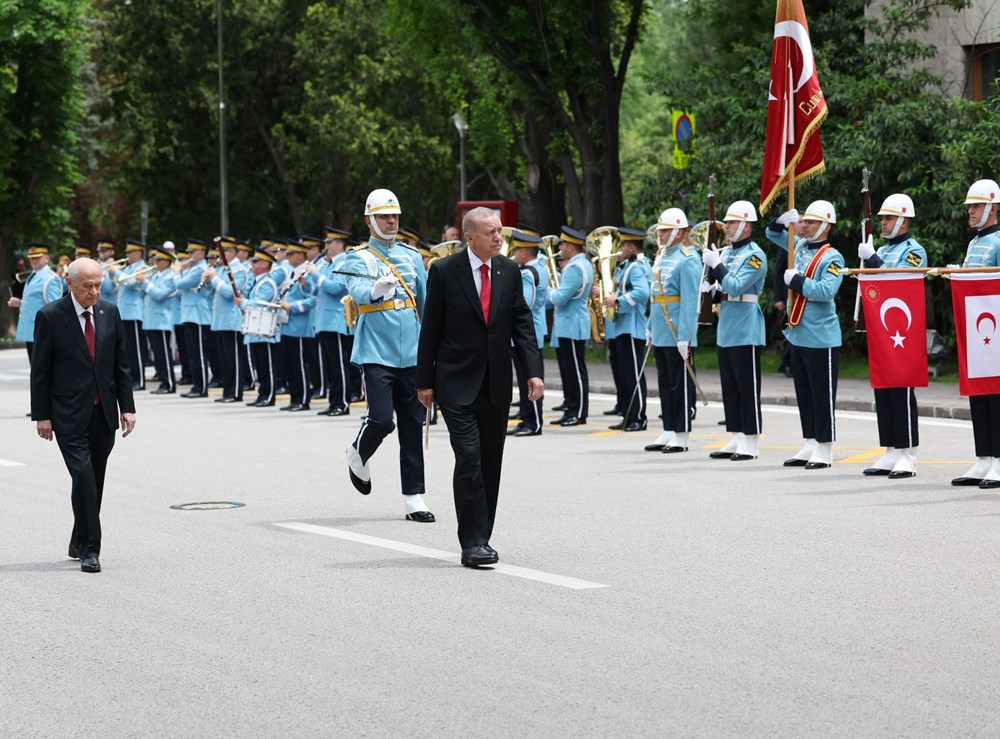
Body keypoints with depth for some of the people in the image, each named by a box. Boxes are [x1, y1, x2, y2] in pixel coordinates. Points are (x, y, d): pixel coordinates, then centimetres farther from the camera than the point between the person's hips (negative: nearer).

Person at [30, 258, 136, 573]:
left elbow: (121, 363, 10)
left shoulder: (109, 312, 6)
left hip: (104, 414, 4)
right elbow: (40, 370, -4)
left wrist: (127, 407, 5)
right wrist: (41, 416, -7)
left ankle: (79, 543, 25)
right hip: (69, 415, -4)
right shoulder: (50, 316, -7)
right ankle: (89, 550, -11)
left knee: (95, 481, 10)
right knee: (83, 476, -14)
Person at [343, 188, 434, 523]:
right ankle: (358, 455, 20)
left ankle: (413, 496, 8)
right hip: (376, 354, -4)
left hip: (411, 354, 5)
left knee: (413, 426, 3)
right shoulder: (359, 259, -3)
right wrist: (376, 291, -45)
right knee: (381, 419, -13)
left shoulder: (412, 256, 12)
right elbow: (358, 291, -23)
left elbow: (426, 301, 17)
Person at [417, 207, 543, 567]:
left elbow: (522, 323, 6)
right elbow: (430, 329, -3)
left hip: (496, 384, 4)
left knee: (491, 463, 8)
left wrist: (534, 371, -5)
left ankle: (481, 539, 17)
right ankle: (472, 543, -11)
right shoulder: (444, 271, -6)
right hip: (457, 382, -4)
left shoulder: (509, 271, 5)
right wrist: (425, 381, -4)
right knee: (469, 457, -13)